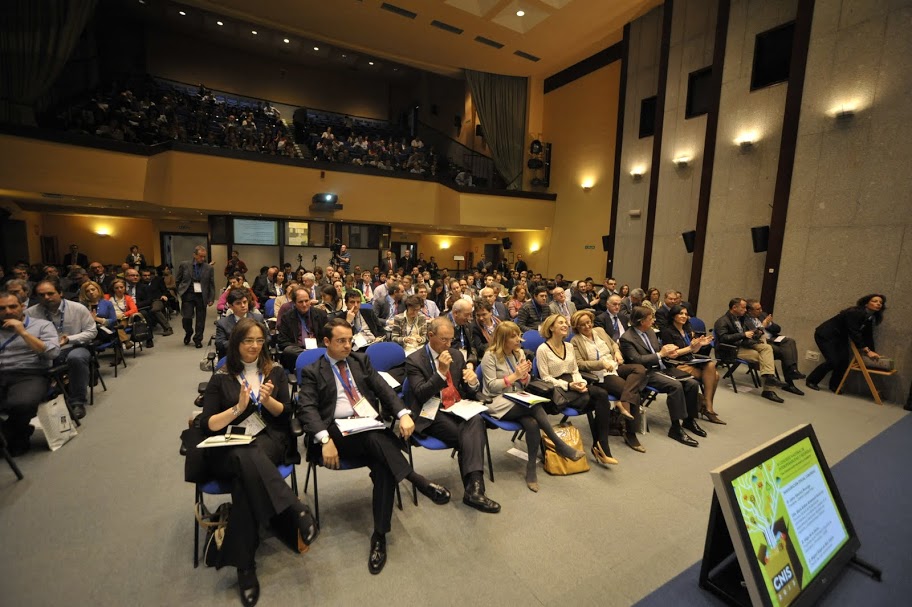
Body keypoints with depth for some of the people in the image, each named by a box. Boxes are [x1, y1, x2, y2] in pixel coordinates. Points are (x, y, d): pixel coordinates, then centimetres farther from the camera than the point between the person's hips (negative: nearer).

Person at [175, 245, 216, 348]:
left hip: (202, 296, 1)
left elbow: (212, 285, 5)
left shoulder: (208, 268, 2)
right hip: (188, 294, -1)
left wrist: (211, 298, 0)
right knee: (187, 317, -5)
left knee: (200, 319, 5)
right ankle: (188, 333, 26)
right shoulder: (184, 265, 1)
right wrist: (181, 292, 5)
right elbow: (177, 280, 12)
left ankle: (198, 339, 19)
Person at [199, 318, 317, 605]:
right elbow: (206, 425, 2)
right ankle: (296, 511, -39)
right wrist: (238, 408, -14)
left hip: (269, 439, 1)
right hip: (229, 447, 0)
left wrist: (268, 400, -13)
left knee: (246, 474, -33)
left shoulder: (275, 372, 13)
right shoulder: (221, 378, 9)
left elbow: (286, 414, 8)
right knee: (246, 459, -37)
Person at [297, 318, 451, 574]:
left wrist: (403, 414, -11)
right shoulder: (312, 372, 9)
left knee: (384, 465, -26)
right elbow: (308, 409, -5)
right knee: (376, 438, -34)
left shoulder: (361, 360, 17)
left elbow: (383, 388, 7)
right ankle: (419, 481, -28)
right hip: (340, 432, -3)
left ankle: (380, 535, -17)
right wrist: (325, 439, -23)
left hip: (373, 426, 3)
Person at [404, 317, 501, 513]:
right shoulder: (414, 360, -3)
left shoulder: (456, 354, 13)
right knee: (470, 438, -29)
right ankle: (474, 486, -17)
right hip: (433, 414, -4)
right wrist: (441, 372, -22)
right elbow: (421, 395, -12)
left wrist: (473, 381, -9)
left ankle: (474, 488, -34)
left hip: (458, 409, 4)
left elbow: (470, 392, 15)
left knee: (476, 420, -30)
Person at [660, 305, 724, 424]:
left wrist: (700, 344, -1)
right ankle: (707, 407, -9)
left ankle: (706, 406, -11)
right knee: (709, 375, -21)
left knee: (713, 370, -19)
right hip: (677, 365, -7)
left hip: (691, 362, 7)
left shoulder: (687, 330, 16)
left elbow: (693, 351, 18)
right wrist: (689, 347, -18)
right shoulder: (667, 331, -7)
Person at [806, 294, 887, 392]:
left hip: (840, 337, 8)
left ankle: (834, 385, 9)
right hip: (826, 335, -8)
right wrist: (867, 350, -29)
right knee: (833, 361, -16)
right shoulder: (854, 313, -24)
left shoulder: (870, 317, 2)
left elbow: (868, 336, 4)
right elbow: (854, 333, -28)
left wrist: (871, 352, -5)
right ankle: (811, 381, -1)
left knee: (844, 361, -7)